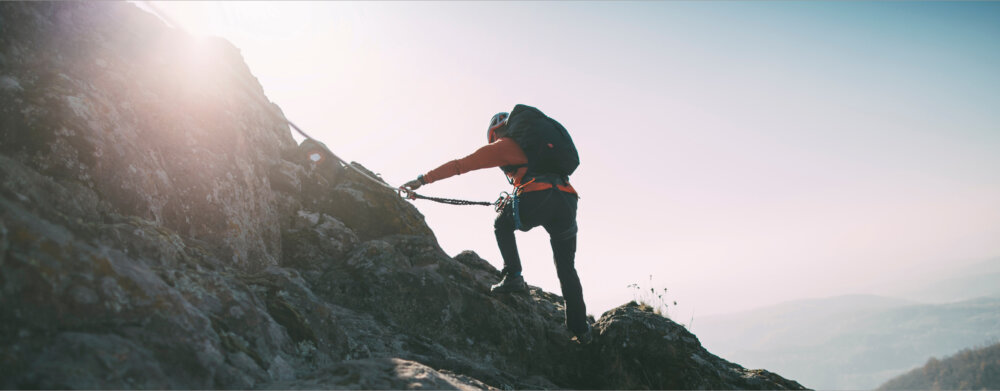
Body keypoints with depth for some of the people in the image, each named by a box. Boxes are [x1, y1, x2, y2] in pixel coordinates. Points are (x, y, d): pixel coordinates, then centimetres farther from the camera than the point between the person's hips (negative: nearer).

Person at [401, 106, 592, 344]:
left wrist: (423, 179, 13)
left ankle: (512, 277, 10)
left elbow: (460, 165, 11)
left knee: (502, 225, 27)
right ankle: (580, 329, 13)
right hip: (567, 199, 6)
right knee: (566, 267, 17)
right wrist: (516, 199, 57)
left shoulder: (502, 145, 16)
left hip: (538, 199, -5)